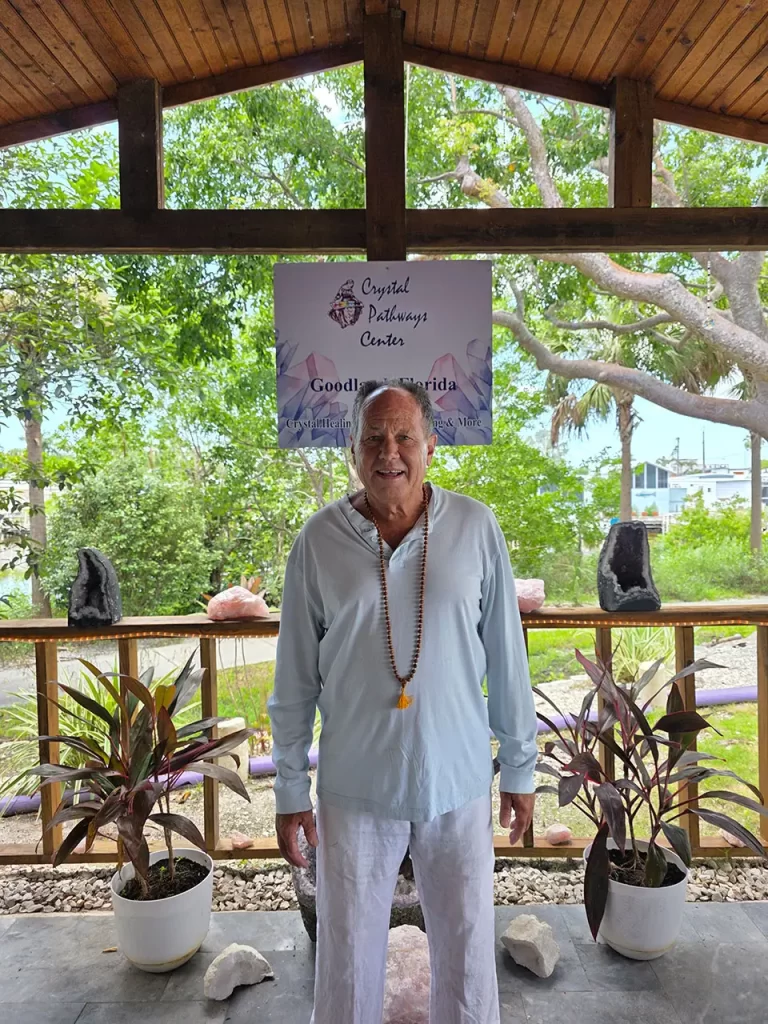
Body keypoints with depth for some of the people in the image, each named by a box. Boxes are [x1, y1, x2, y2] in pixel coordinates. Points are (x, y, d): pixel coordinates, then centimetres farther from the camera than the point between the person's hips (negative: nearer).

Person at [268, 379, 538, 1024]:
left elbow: (507, 658, 0)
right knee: (348, 959, 17)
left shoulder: (476, 528, -7)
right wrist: (290, 792, 1)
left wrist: (520, 769, 4)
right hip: (354, 789, 0)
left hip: (459, 783, 1)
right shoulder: (318, 541, -7)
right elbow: (295, 678, -1)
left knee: (468, 956, 17)